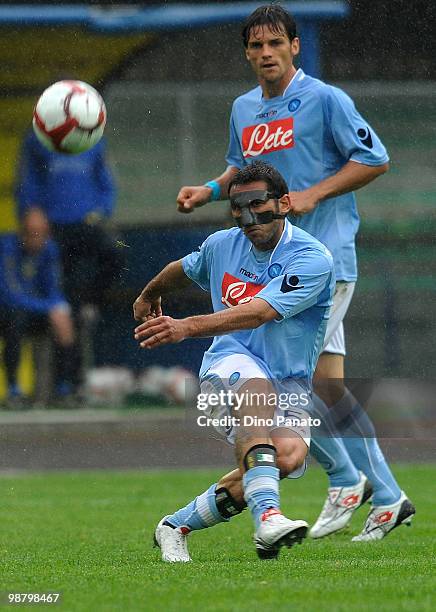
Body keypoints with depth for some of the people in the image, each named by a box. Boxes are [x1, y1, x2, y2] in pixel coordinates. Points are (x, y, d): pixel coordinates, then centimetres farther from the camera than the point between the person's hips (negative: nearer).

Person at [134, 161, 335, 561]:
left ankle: (179, 525, -17)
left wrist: (188, 327, -39)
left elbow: (256, 314, -27)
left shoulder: (312, 259, -13)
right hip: (229, 365, 1)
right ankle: (267, 515, -54)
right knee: (258, 386, -36)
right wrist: (149, 296, 49)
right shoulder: (222, 245, 5)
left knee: (289, 456, -31)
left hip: (290, 386, -1)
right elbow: (183, 270, 32)